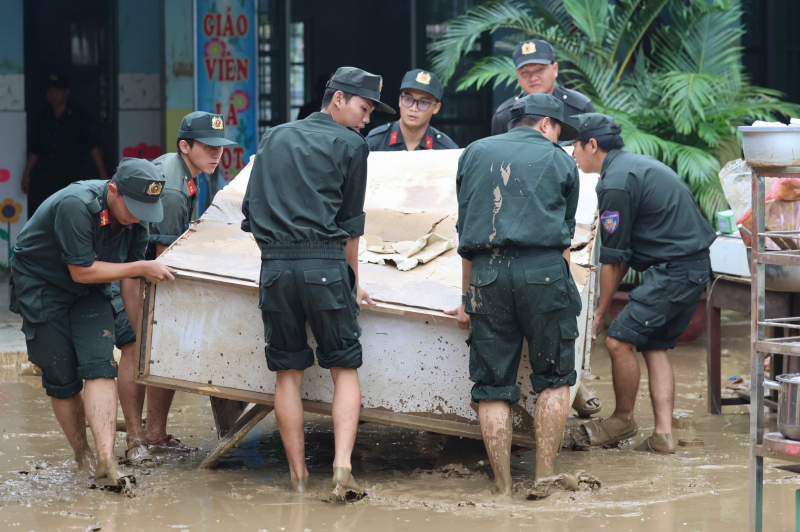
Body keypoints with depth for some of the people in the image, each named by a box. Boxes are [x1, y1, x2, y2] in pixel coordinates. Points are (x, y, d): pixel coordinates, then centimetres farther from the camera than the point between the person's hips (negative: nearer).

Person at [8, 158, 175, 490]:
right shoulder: (75, 206, -31)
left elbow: (130, 283, 2)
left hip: (88, 294, 5)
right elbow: (81, 271, -27)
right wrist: (141, 267, -25)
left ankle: (105, 462, -27)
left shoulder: (136, 222, -9)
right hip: (40, 287, -5)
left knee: (100, 366, -16)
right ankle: (82, 457, 18)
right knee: (62, 379, -2)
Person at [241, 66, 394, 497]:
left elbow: (251, 213, 18)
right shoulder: (350, 145, 6)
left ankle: (298, 477, 8)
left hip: (275, 267, 4)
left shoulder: (273, 139, 19)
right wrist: (353, 281, 19)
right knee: (345, 368, 3)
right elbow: (352, 221, 8)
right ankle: (343, 465, -13)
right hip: (325, 265, -4)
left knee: (288, 372, 8)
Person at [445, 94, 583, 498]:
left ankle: (503, 488, 5)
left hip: (487, 274, 2)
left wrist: (467, 298, 23)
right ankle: (545, 479, 5)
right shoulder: (560, 162, 14)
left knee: (493, 386, 6)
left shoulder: (475, 154, 19)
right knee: (554, 378, 11)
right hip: (544, 270, -2)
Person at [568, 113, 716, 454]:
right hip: (694, 268, 10)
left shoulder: (616, 184, -15)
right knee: (654, 346, 13)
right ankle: (663, 435, 8)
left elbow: (612, 259, -10)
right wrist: (603, 302, 20)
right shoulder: (636, 166, 18)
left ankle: (623, 420, 10)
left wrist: (600, 311, 0)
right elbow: (623, 252, 21)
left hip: (673, 271, -10)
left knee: (620, 340, -8)